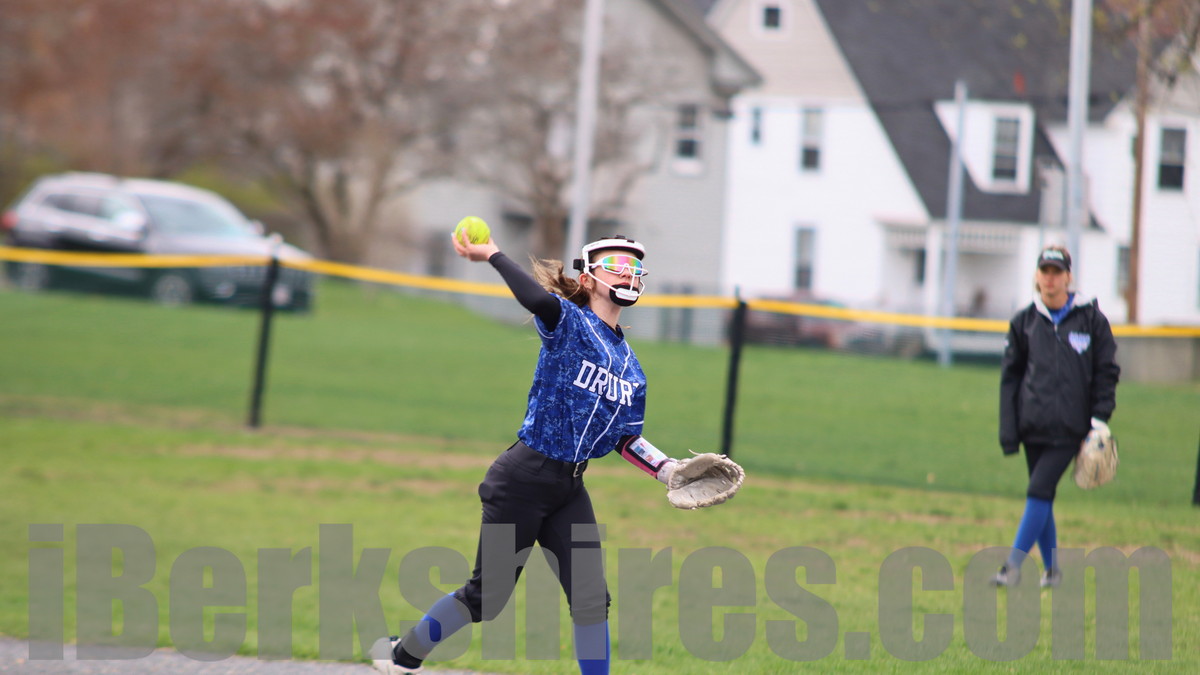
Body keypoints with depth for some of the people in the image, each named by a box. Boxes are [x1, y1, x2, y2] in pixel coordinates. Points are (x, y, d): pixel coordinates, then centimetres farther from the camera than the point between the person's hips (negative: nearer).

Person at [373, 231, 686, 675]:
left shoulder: (631, 367, 11)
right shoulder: (569, 322, -11)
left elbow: (626, 440, 15)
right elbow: (538, 299, -35)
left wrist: (668, 469, 3)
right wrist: (491, 254, -29)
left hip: (569, 489, 6)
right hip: (522, 480, -6)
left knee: (591, 599, -4)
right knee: (487, 596, 1)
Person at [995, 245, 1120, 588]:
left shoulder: (1091, 319, 2)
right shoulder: (1024, 322, 9)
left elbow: (1106, 371, 6)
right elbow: (1010, 377, 11)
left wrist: (1100, 417, -4)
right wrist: (1008, 431, 4)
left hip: (1069, 429, -3)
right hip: (1033, 427, 3)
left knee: (1039, 492, -13)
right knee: (1042, 496, 7)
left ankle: (1013, 565, -14)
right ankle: (1051, 569, 18)